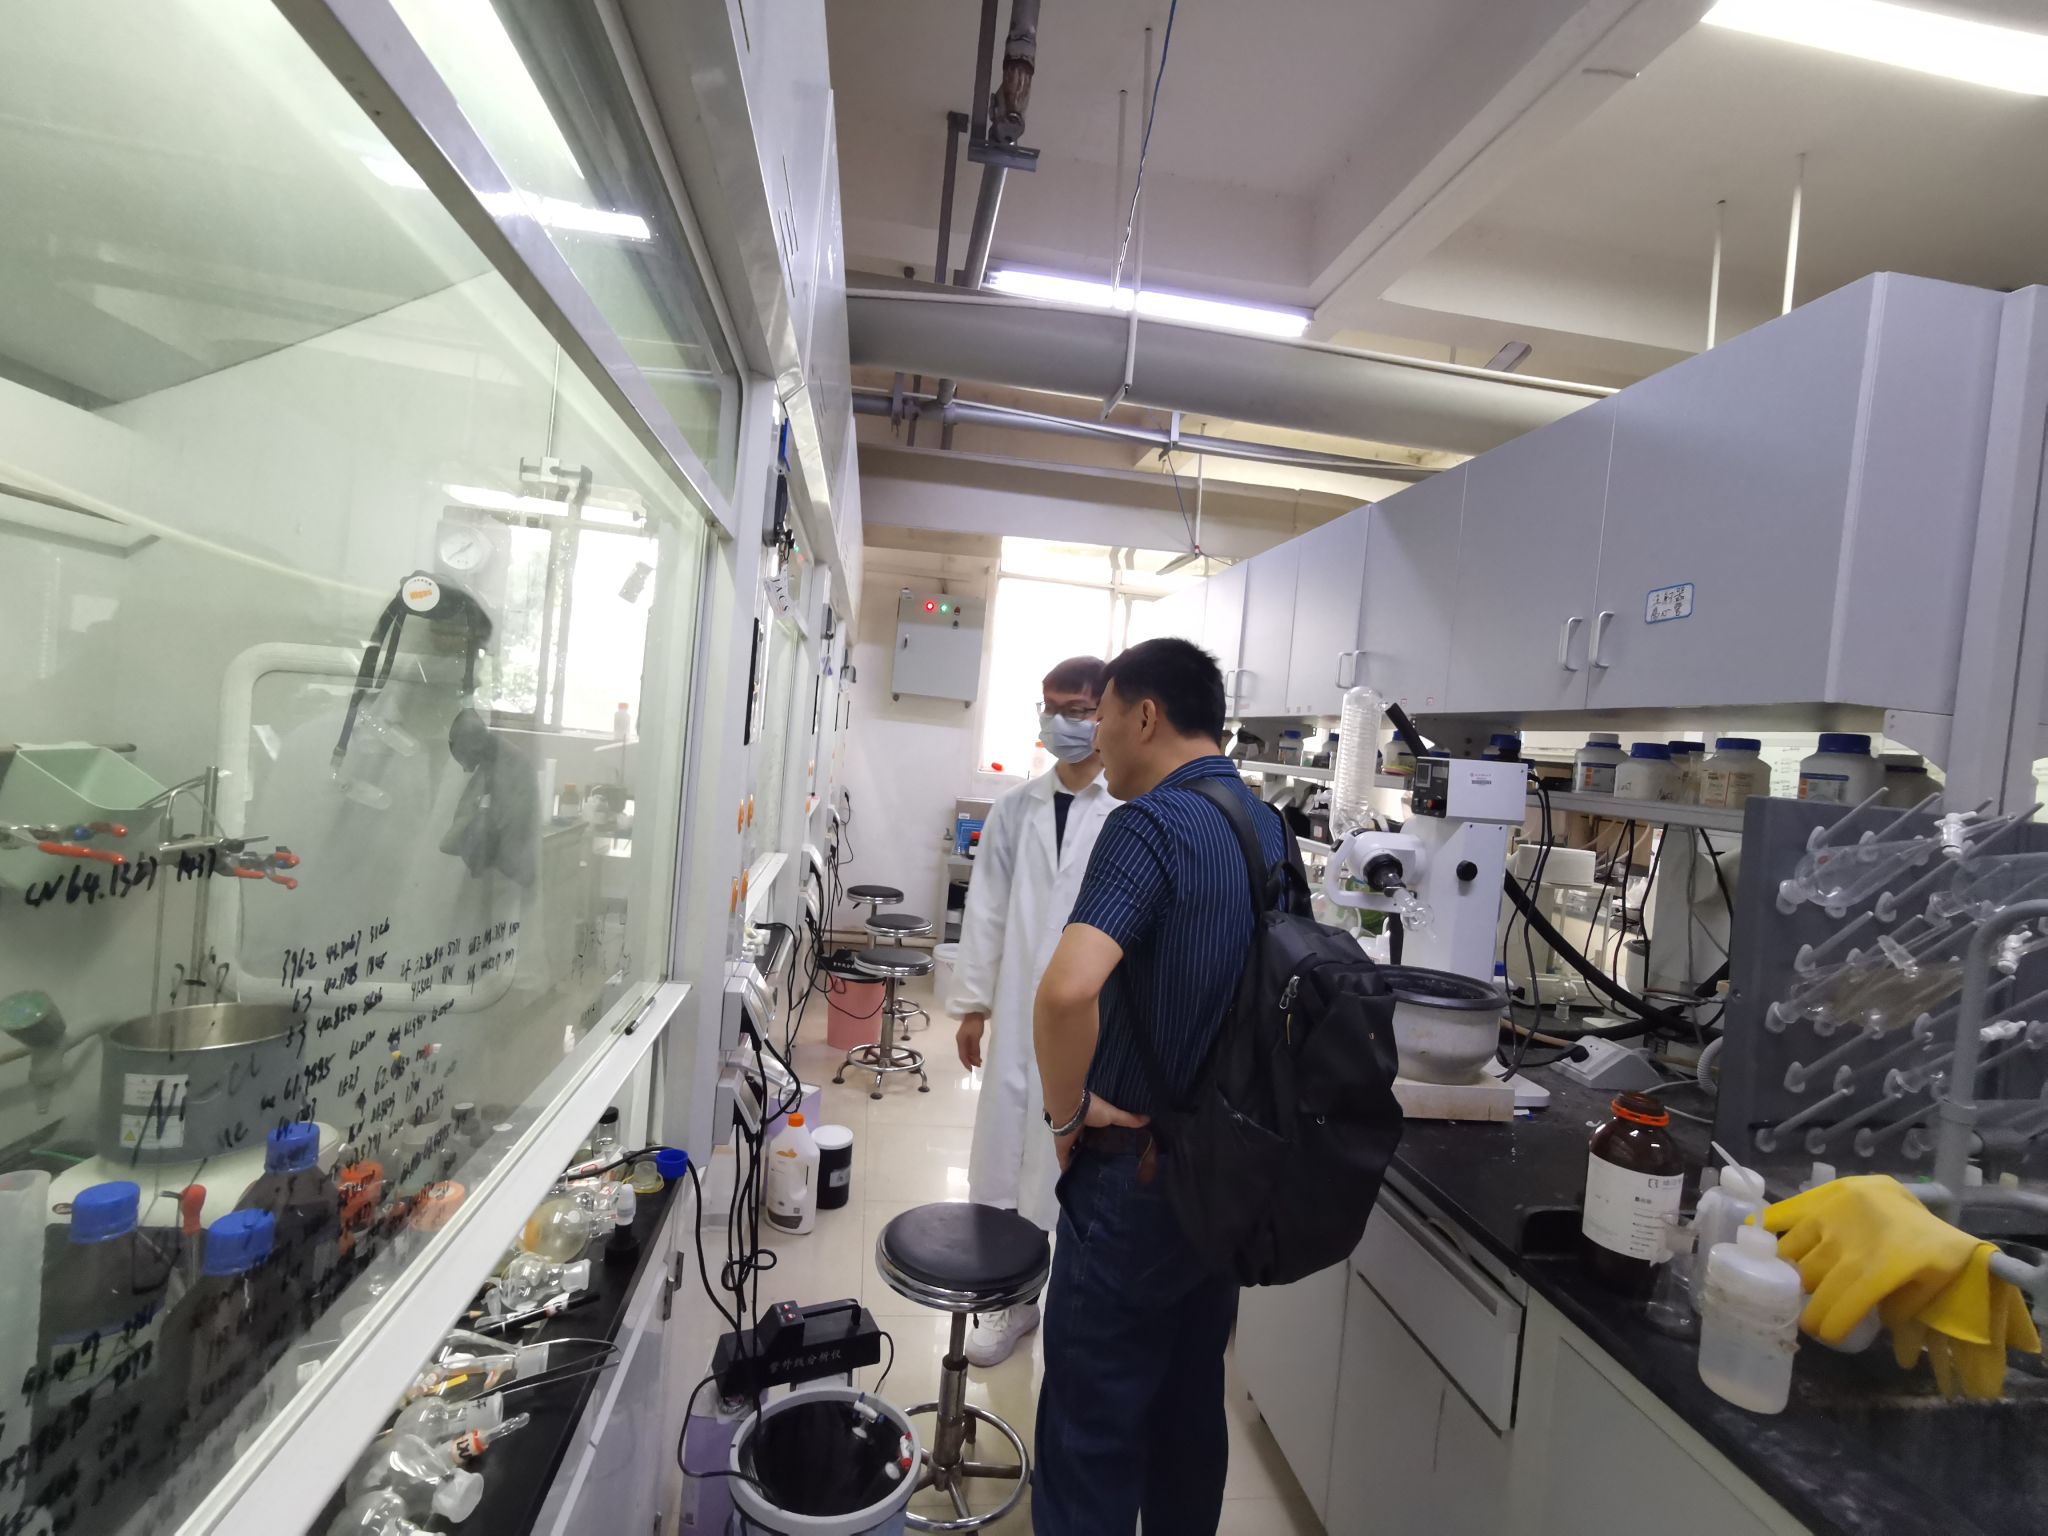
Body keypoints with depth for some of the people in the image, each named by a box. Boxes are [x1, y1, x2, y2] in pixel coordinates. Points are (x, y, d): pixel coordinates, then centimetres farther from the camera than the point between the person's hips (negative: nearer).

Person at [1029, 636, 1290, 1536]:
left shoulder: (1149, 824, -21)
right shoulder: (1268, 828, 5)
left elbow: (1067, 990, -35)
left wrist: (1068, 1110, -18)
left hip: (1137, 1169, -8)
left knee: (1094, 1427, 8)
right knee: (1190, 1407, 22)